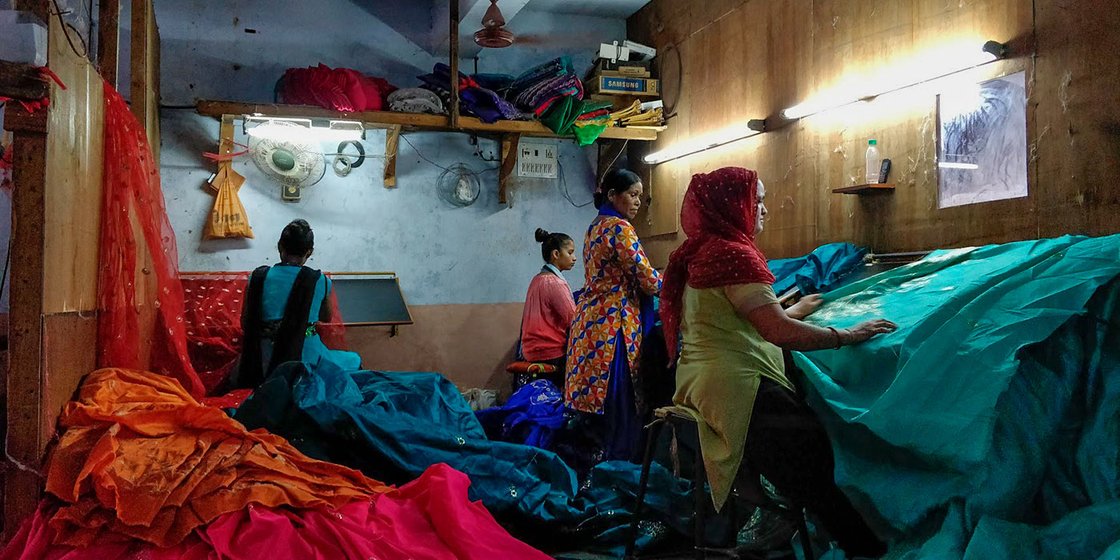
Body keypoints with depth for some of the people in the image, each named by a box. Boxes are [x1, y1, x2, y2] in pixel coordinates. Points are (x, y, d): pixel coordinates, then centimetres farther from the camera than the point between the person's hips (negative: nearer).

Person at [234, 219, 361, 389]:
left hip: (263, 368, 2)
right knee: (354, 361, 24)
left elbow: (245, 324, 7)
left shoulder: (257, 277, -2)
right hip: (305, 360, -2)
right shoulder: (319, 281, -7)